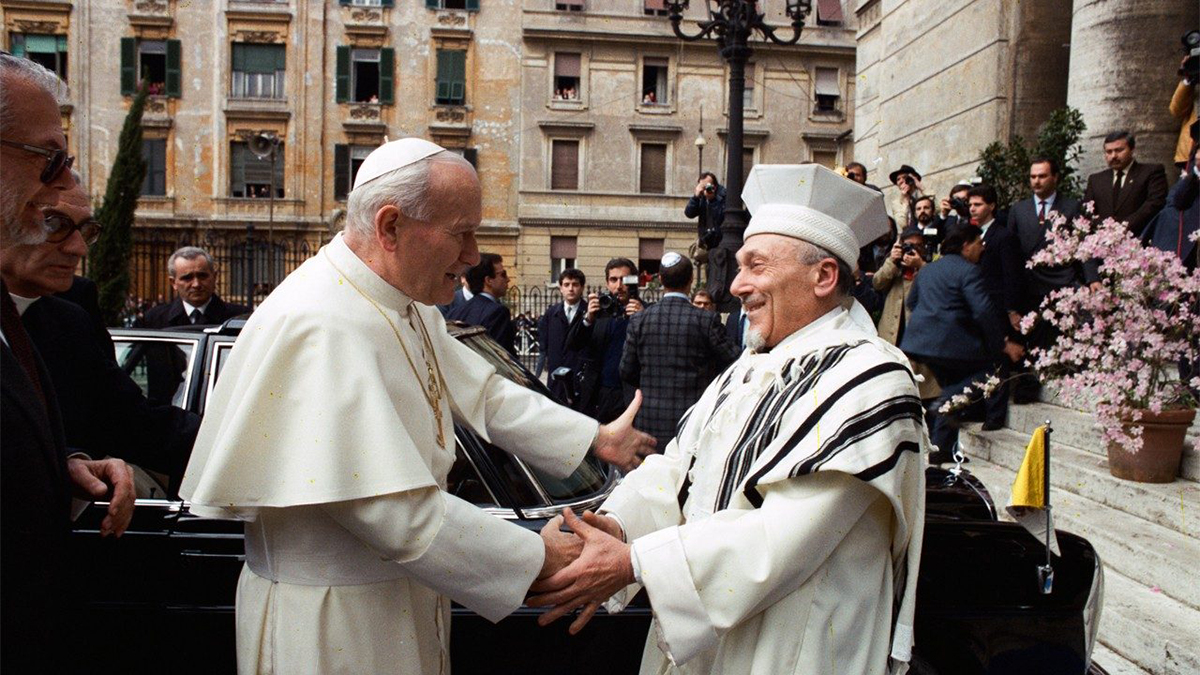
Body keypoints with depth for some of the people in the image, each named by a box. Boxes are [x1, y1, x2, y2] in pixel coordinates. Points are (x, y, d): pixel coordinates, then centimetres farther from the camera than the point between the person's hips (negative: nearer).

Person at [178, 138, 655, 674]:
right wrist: (542, 562, -24)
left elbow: (483, 392, 9)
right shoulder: (323, 327, -28)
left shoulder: (407, 307, 3)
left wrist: (596, 438, 2)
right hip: (330, 623, -8)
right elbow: (396, 511, -31)